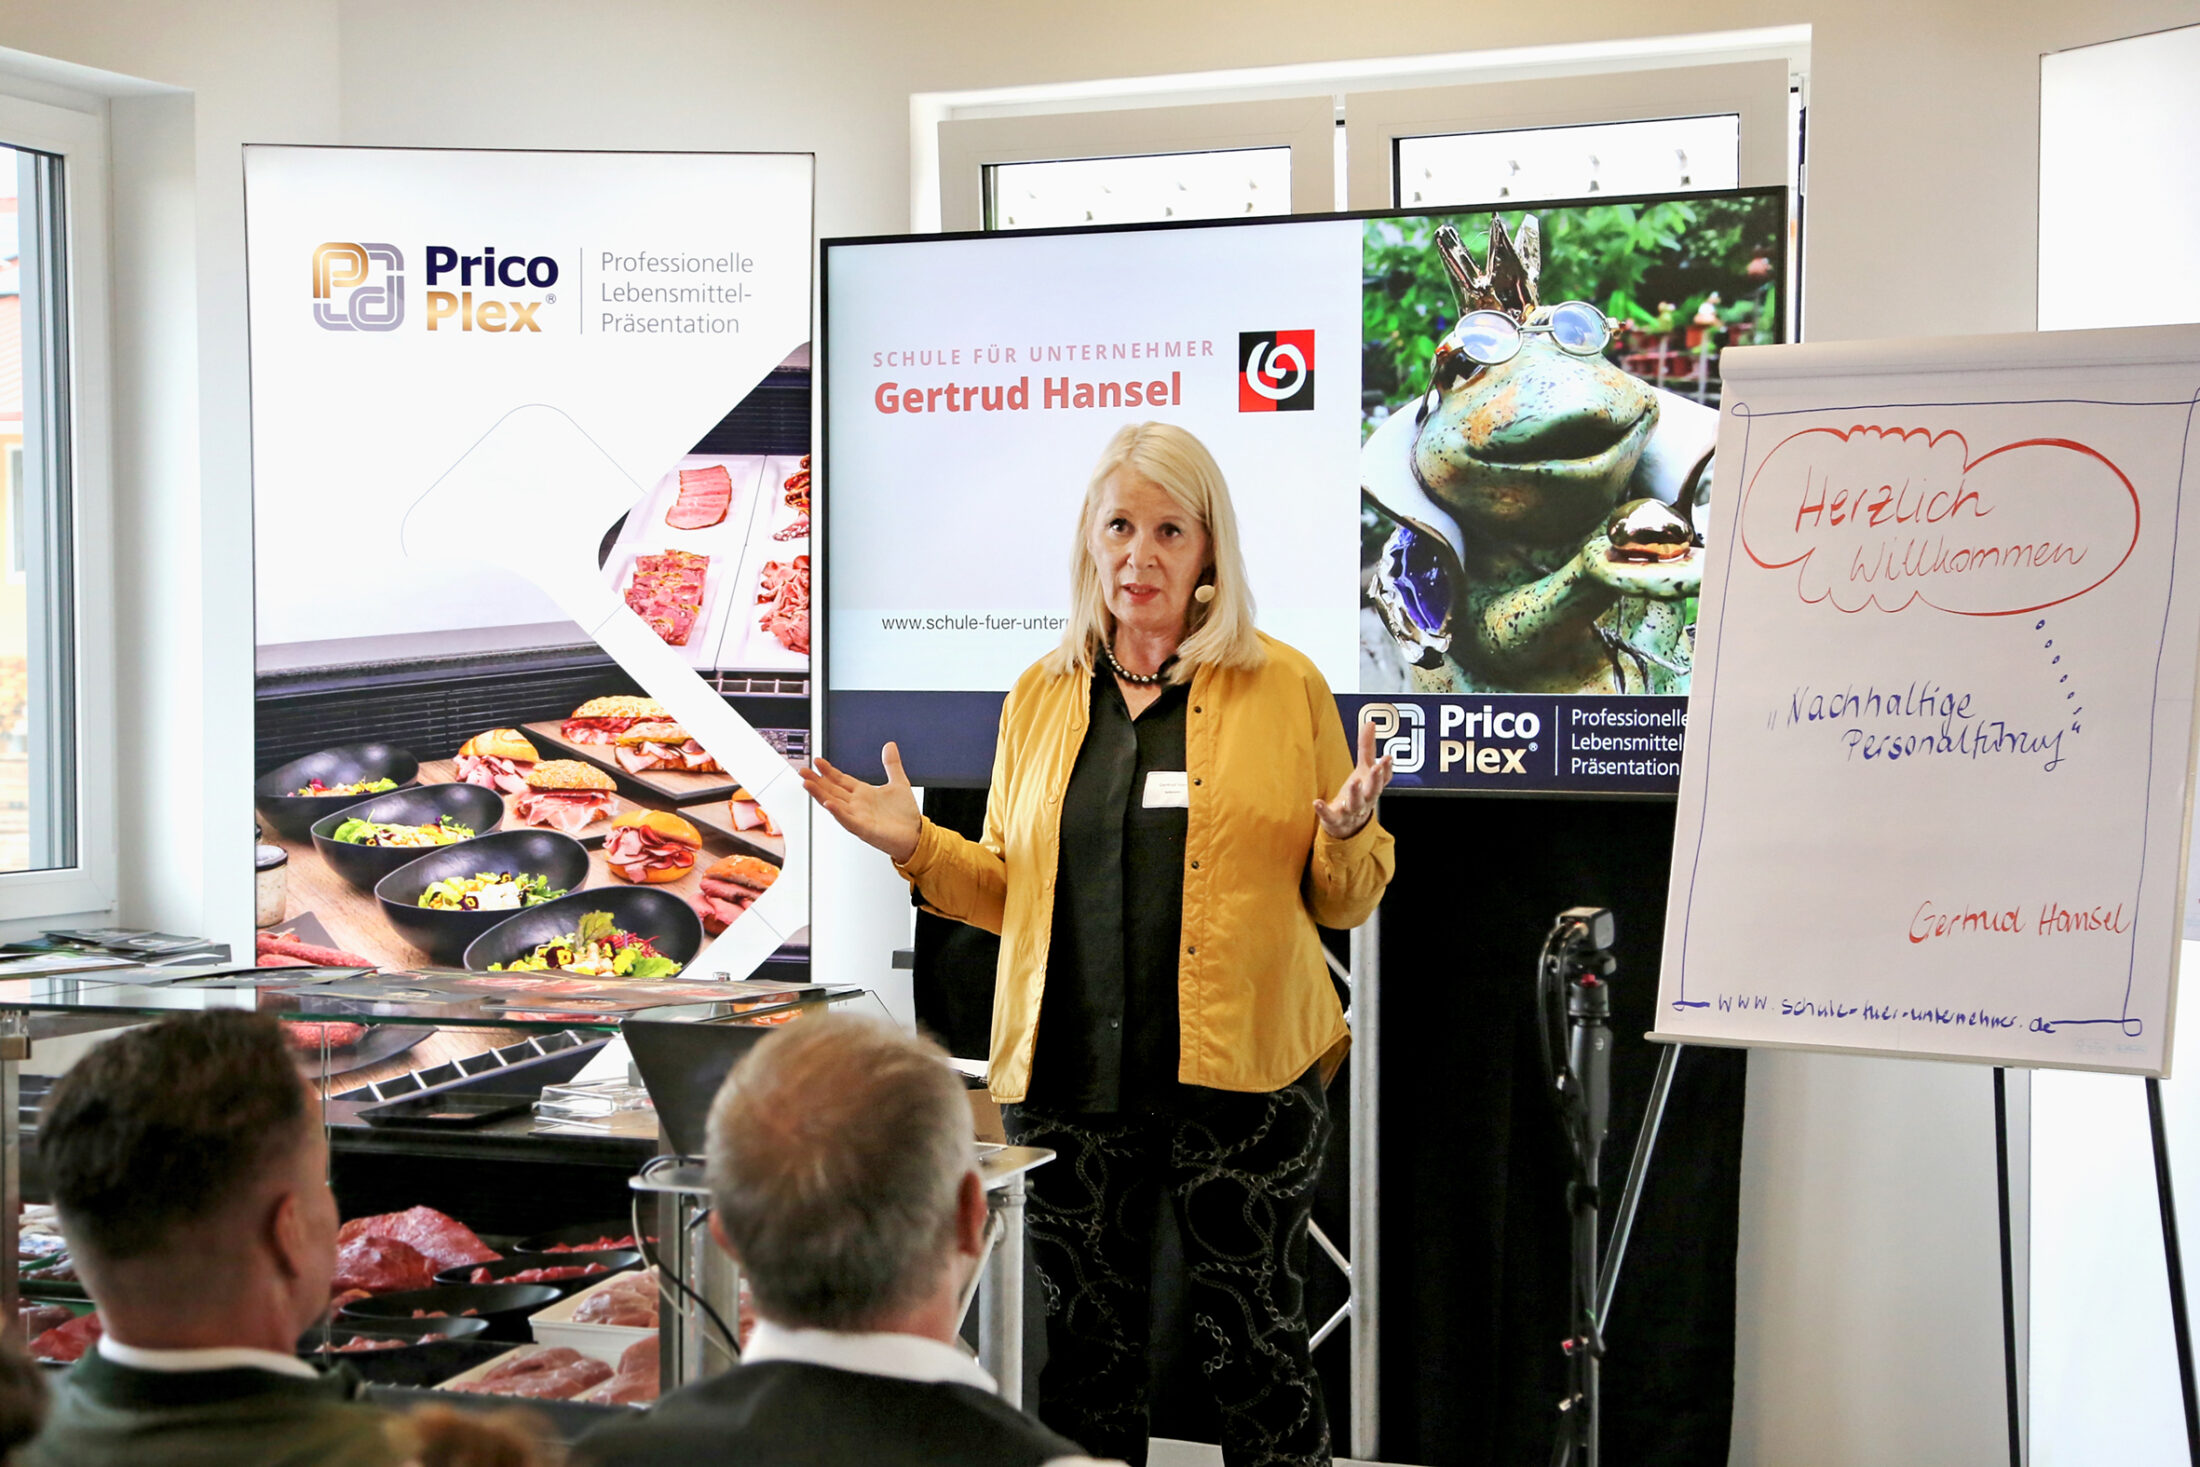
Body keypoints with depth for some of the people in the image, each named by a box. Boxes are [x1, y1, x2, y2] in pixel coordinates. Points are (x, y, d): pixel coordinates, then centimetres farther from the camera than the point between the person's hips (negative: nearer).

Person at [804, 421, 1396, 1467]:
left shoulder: (1286, 687, 2)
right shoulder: (1039, 697, 11)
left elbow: (1347, 899, 5)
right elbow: (1014, 893, 15)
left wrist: (1348, 838, -16)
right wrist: (917, 847, 0)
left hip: (1242, 1076, -3)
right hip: (1067, 1078, 3)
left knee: (1253, 1344, 3)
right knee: (1083, 1349, 11)